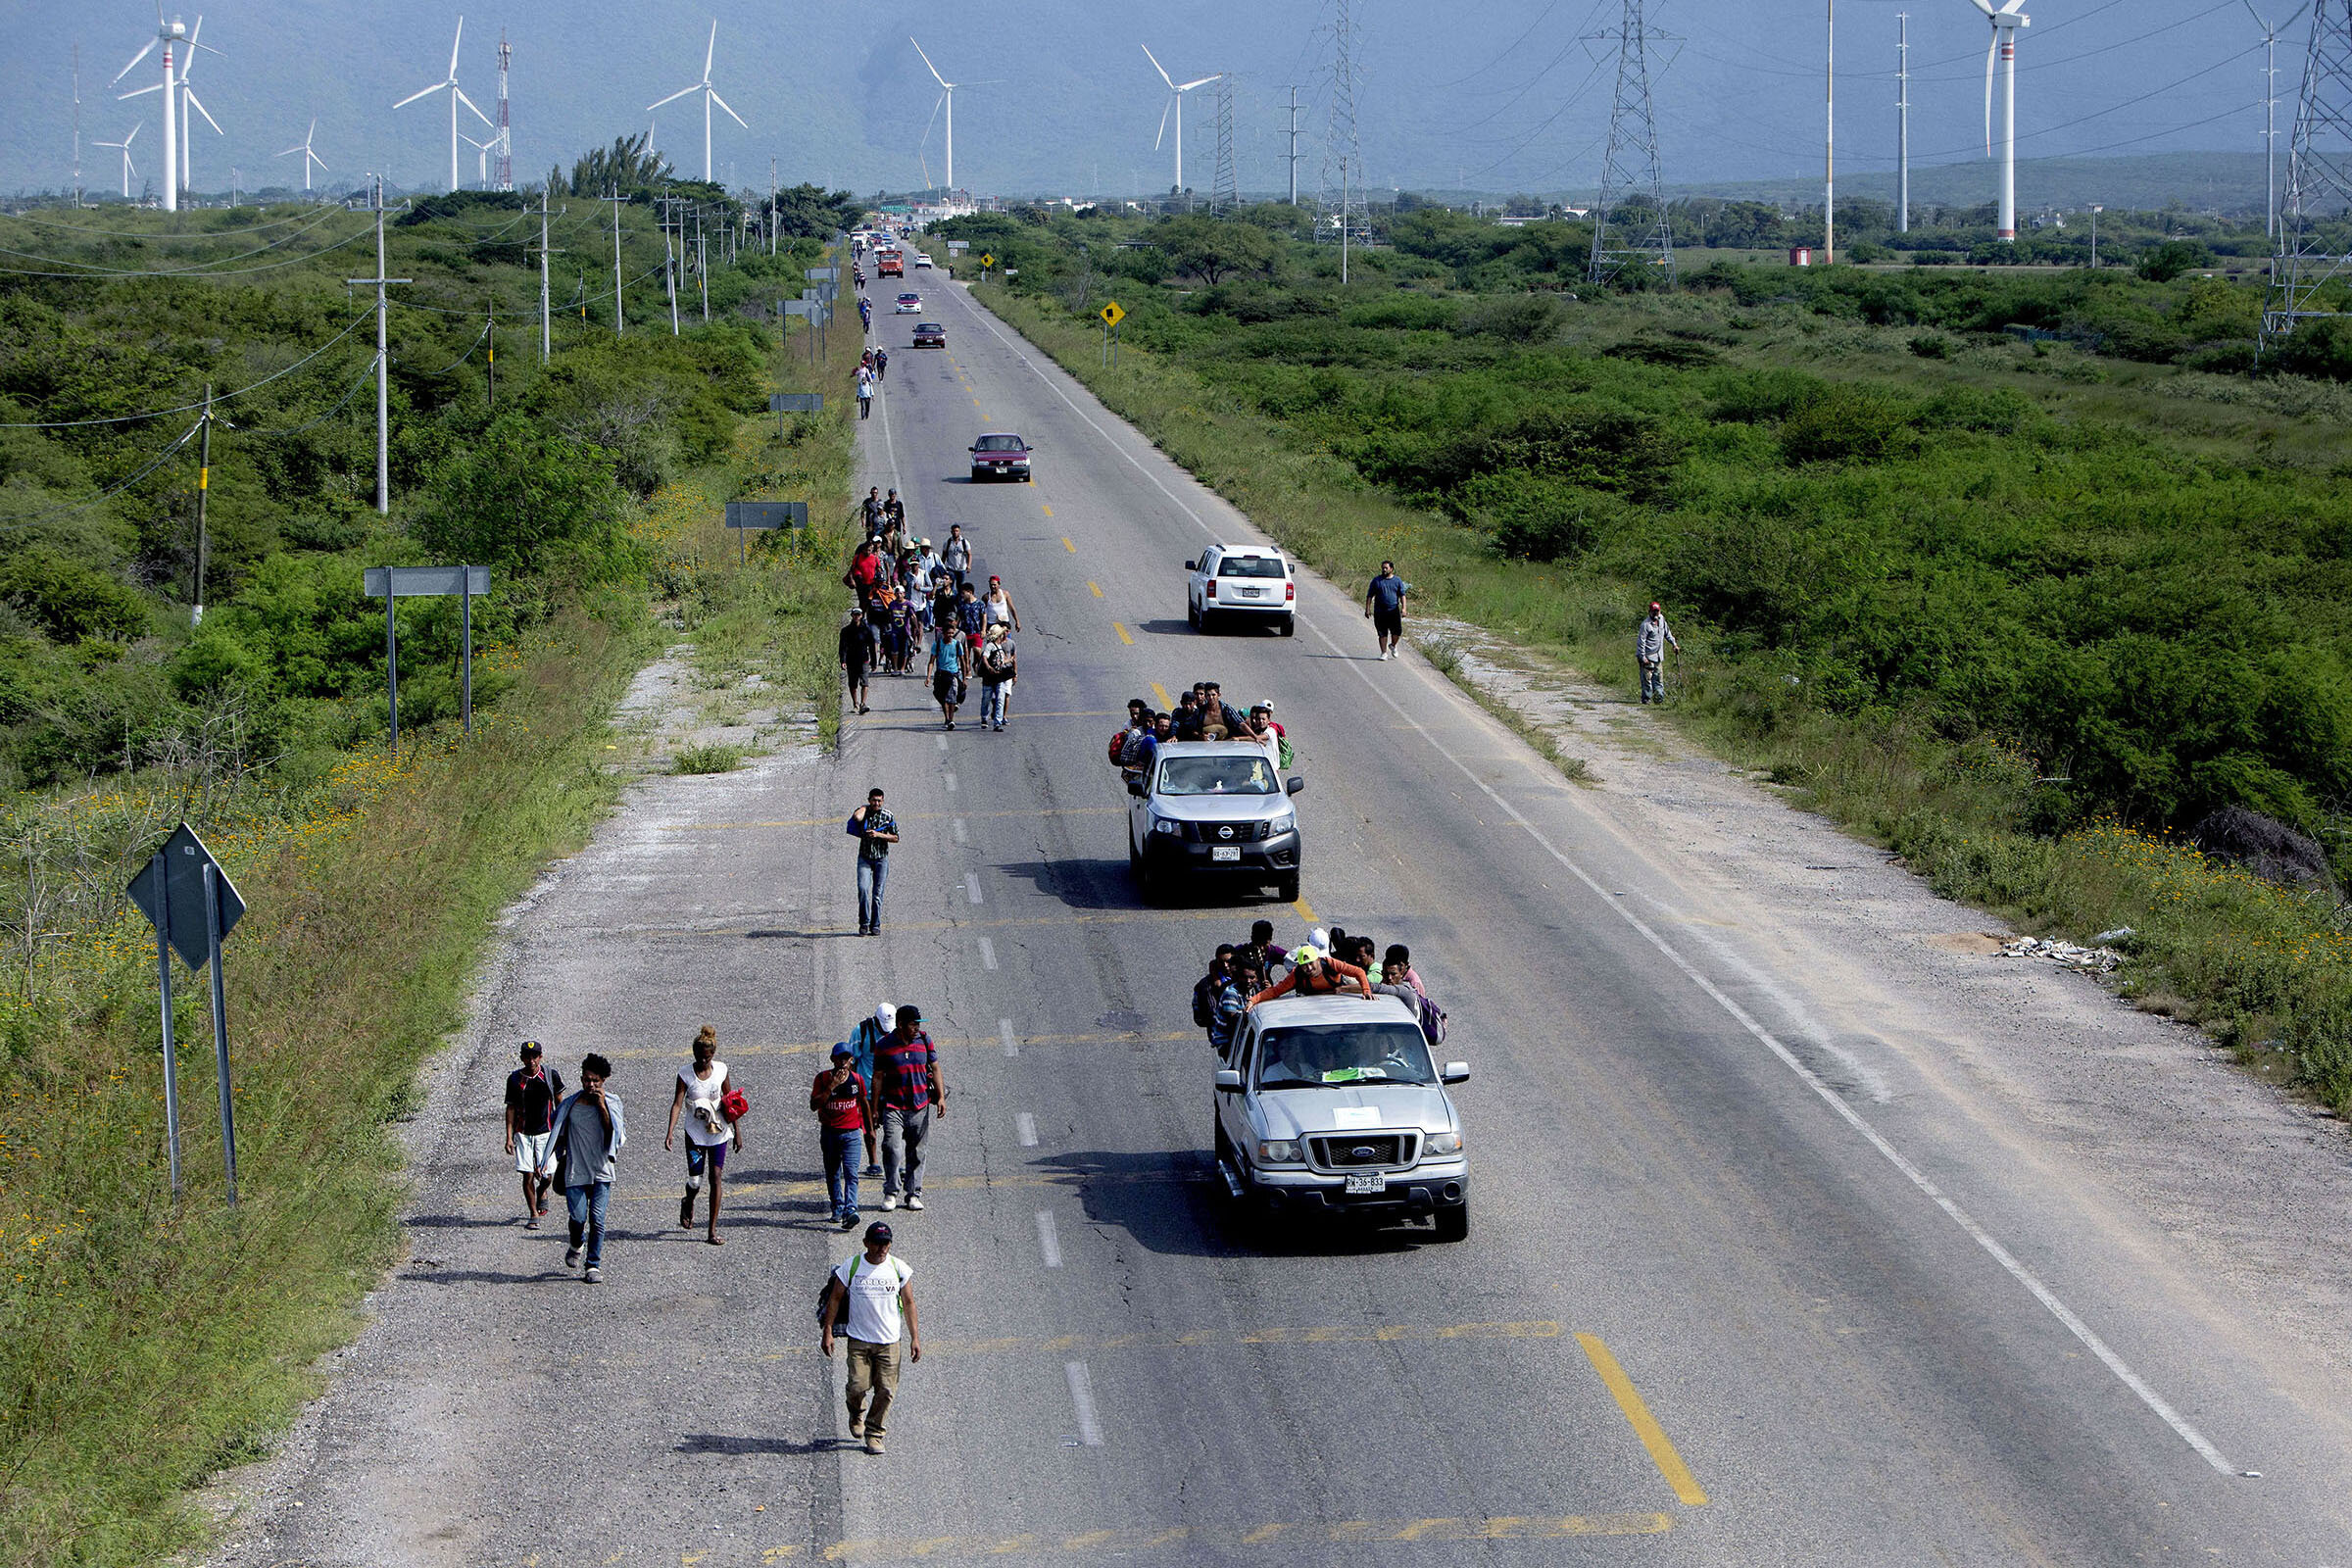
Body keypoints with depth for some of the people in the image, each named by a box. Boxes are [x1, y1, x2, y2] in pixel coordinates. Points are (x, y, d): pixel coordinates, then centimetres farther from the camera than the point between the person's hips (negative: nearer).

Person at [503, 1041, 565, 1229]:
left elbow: (559, 1102, 8)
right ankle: (533, 1214, 8)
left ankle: (541, 1192, 31)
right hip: (523, 1134, 0)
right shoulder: (515, 1079, -2)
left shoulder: (551, 1075, -3)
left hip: (546, 1132, 0)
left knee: (547, 1176, -5)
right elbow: (511, 1108, 2)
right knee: (528, 1175, -4)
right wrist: (509, 1137, -3)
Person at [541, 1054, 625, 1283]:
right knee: (578, 1217, -6)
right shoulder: (570, 1105, 5)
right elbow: (559, 1135, 16)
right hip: (575, 1171, 1)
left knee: (597, 1219, -8)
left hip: (601, 1171, -1)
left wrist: (603, 1107, -16)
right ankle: (575, 1247, 27)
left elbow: (614, 1133, -10)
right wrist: (558, 1160, 12)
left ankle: (594, 1265, 3)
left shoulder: (611, 1103, 2)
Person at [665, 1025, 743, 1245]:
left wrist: (737, 1131, 8)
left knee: (715, 1177, -6)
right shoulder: (685, 1073, -7)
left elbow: (729, 1102, 8)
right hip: (695, 1133, -1)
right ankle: (688, 1204, 36)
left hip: (719, 1132, 1)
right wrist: (670, 1132, -26)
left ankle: (712, 1231, -3)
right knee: (695, 1180, -2)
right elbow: (677, 1103, -14)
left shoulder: (720, 1070, -1)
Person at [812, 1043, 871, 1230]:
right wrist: (832, 1087, -22)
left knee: (851, 1173, -14)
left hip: (851, 1132, -1)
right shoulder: (823, 1078, -5)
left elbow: (864, 1103, 15)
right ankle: (838, 1209, 26)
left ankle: (850, 1211, -25)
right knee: (832, 1174, 11)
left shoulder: (857, 1079, 0)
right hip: (829, 1132, 1)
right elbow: (814, 1105, -14)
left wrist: (868, 1129, 21)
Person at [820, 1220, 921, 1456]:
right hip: (858, 1339, -1)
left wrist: (915, 1338, 5)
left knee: (886, 1391, -4)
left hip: (889, 1341, 1)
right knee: (858, 1386, -9)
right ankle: (856, 1413, 26)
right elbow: (835, 1298, 3)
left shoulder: (898, 1268, 1)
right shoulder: (851, 1267, -4)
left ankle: (874, 1434, 14)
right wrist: (828, 1332, -2)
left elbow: (908, 1303, 8)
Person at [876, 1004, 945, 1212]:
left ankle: (913, 1194, 15)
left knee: (916, 1153, 5)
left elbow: (935, 1069, 12)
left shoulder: (924, 1041, 4)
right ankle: (891, 1193, 0)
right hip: (894, 1107, -2)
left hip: (921, 1107, 2)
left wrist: (941, 1097, 4)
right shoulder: (885, 1046, -3)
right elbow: (878, 1078, 3)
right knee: (892, 1150, -14)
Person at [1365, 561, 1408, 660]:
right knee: (1382, 633, 0)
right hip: (1380, 612, 0)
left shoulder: (1397, 580, 7)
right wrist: (1367, 609, -1)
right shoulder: (1376, 581, 6)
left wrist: (1403, 608, -9)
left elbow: (1402, 595, 5)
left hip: (1394, 611, 0)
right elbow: (1369, 596, 7)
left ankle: (1393, 645, 25)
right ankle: (1384, 653, 9)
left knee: (1397, 632, -4)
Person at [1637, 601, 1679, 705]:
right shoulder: (1646, 625, -14)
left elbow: (1667, 633, 25)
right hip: (1648, 656, -7)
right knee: (1647, 678, -5)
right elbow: (1641, 641, -14)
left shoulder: (1661, 619, 8)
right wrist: (1643, 657, -17)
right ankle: (1646, 697, 2)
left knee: (1659, 677, 4)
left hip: (1658, 656, 7)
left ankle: (1659, 696, 6)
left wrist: (1674, 644, 23)